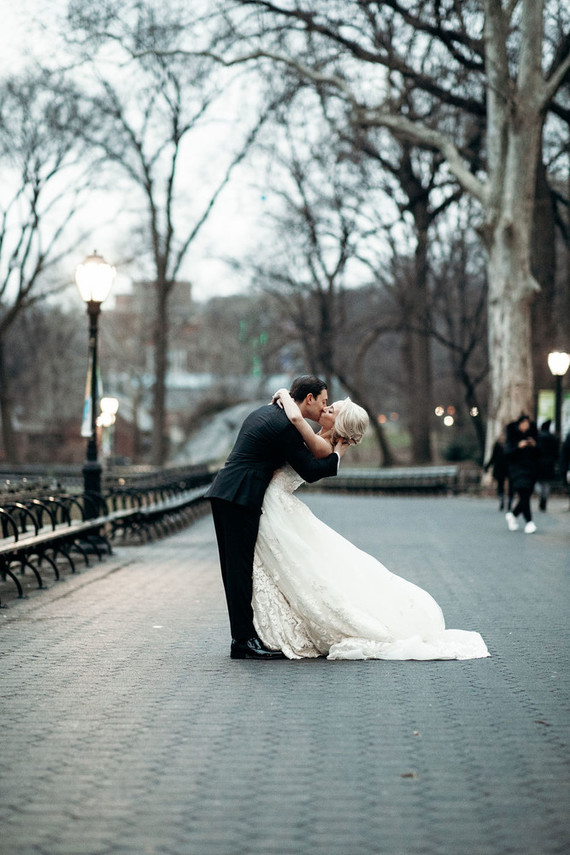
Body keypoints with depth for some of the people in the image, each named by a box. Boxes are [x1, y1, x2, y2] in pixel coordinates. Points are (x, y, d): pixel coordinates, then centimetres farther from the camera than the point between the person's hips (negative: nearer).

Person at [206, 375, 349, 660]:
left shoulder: (266, 412, 17)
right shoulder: (286, 426, -12)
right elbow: (309, 471, -9)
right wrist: (337, 453, 5)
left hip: (223, 495, 10)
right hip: (239, 498, -10)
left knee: (236, 569, 11)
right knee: (240, 569, -8)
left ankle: (242, 635, 15)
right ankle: (244, 641, -6)